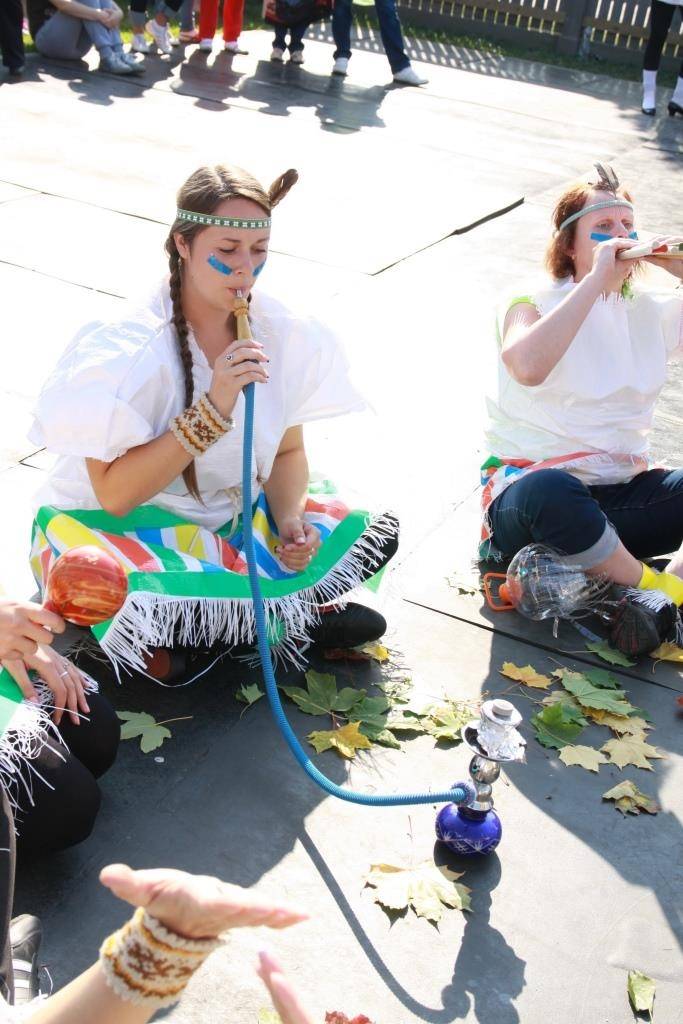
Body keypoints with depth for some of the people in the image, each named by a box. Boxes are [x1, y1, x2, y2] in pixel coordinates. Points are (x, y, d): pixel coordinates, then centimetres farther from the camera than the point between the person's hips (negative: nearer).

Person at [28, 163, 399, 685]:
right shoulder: (126, 346, -21)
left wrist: (290, 518, -14)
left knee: (376, 531, -9)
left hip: (233, 519, 5)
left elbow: (288, 451, 8)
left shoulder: (283, 333, -6)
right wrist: (213, 409, -31)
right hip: (117, 525, -5)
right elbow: (115, 495, -23)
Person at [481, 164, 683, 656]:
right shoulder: (534, 302, -1)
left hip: (620, 494, 5)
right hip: (531, 482, -4)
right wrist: (596, 279, -21)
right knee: (549, 491, -40)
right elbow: (528, 366, -26)